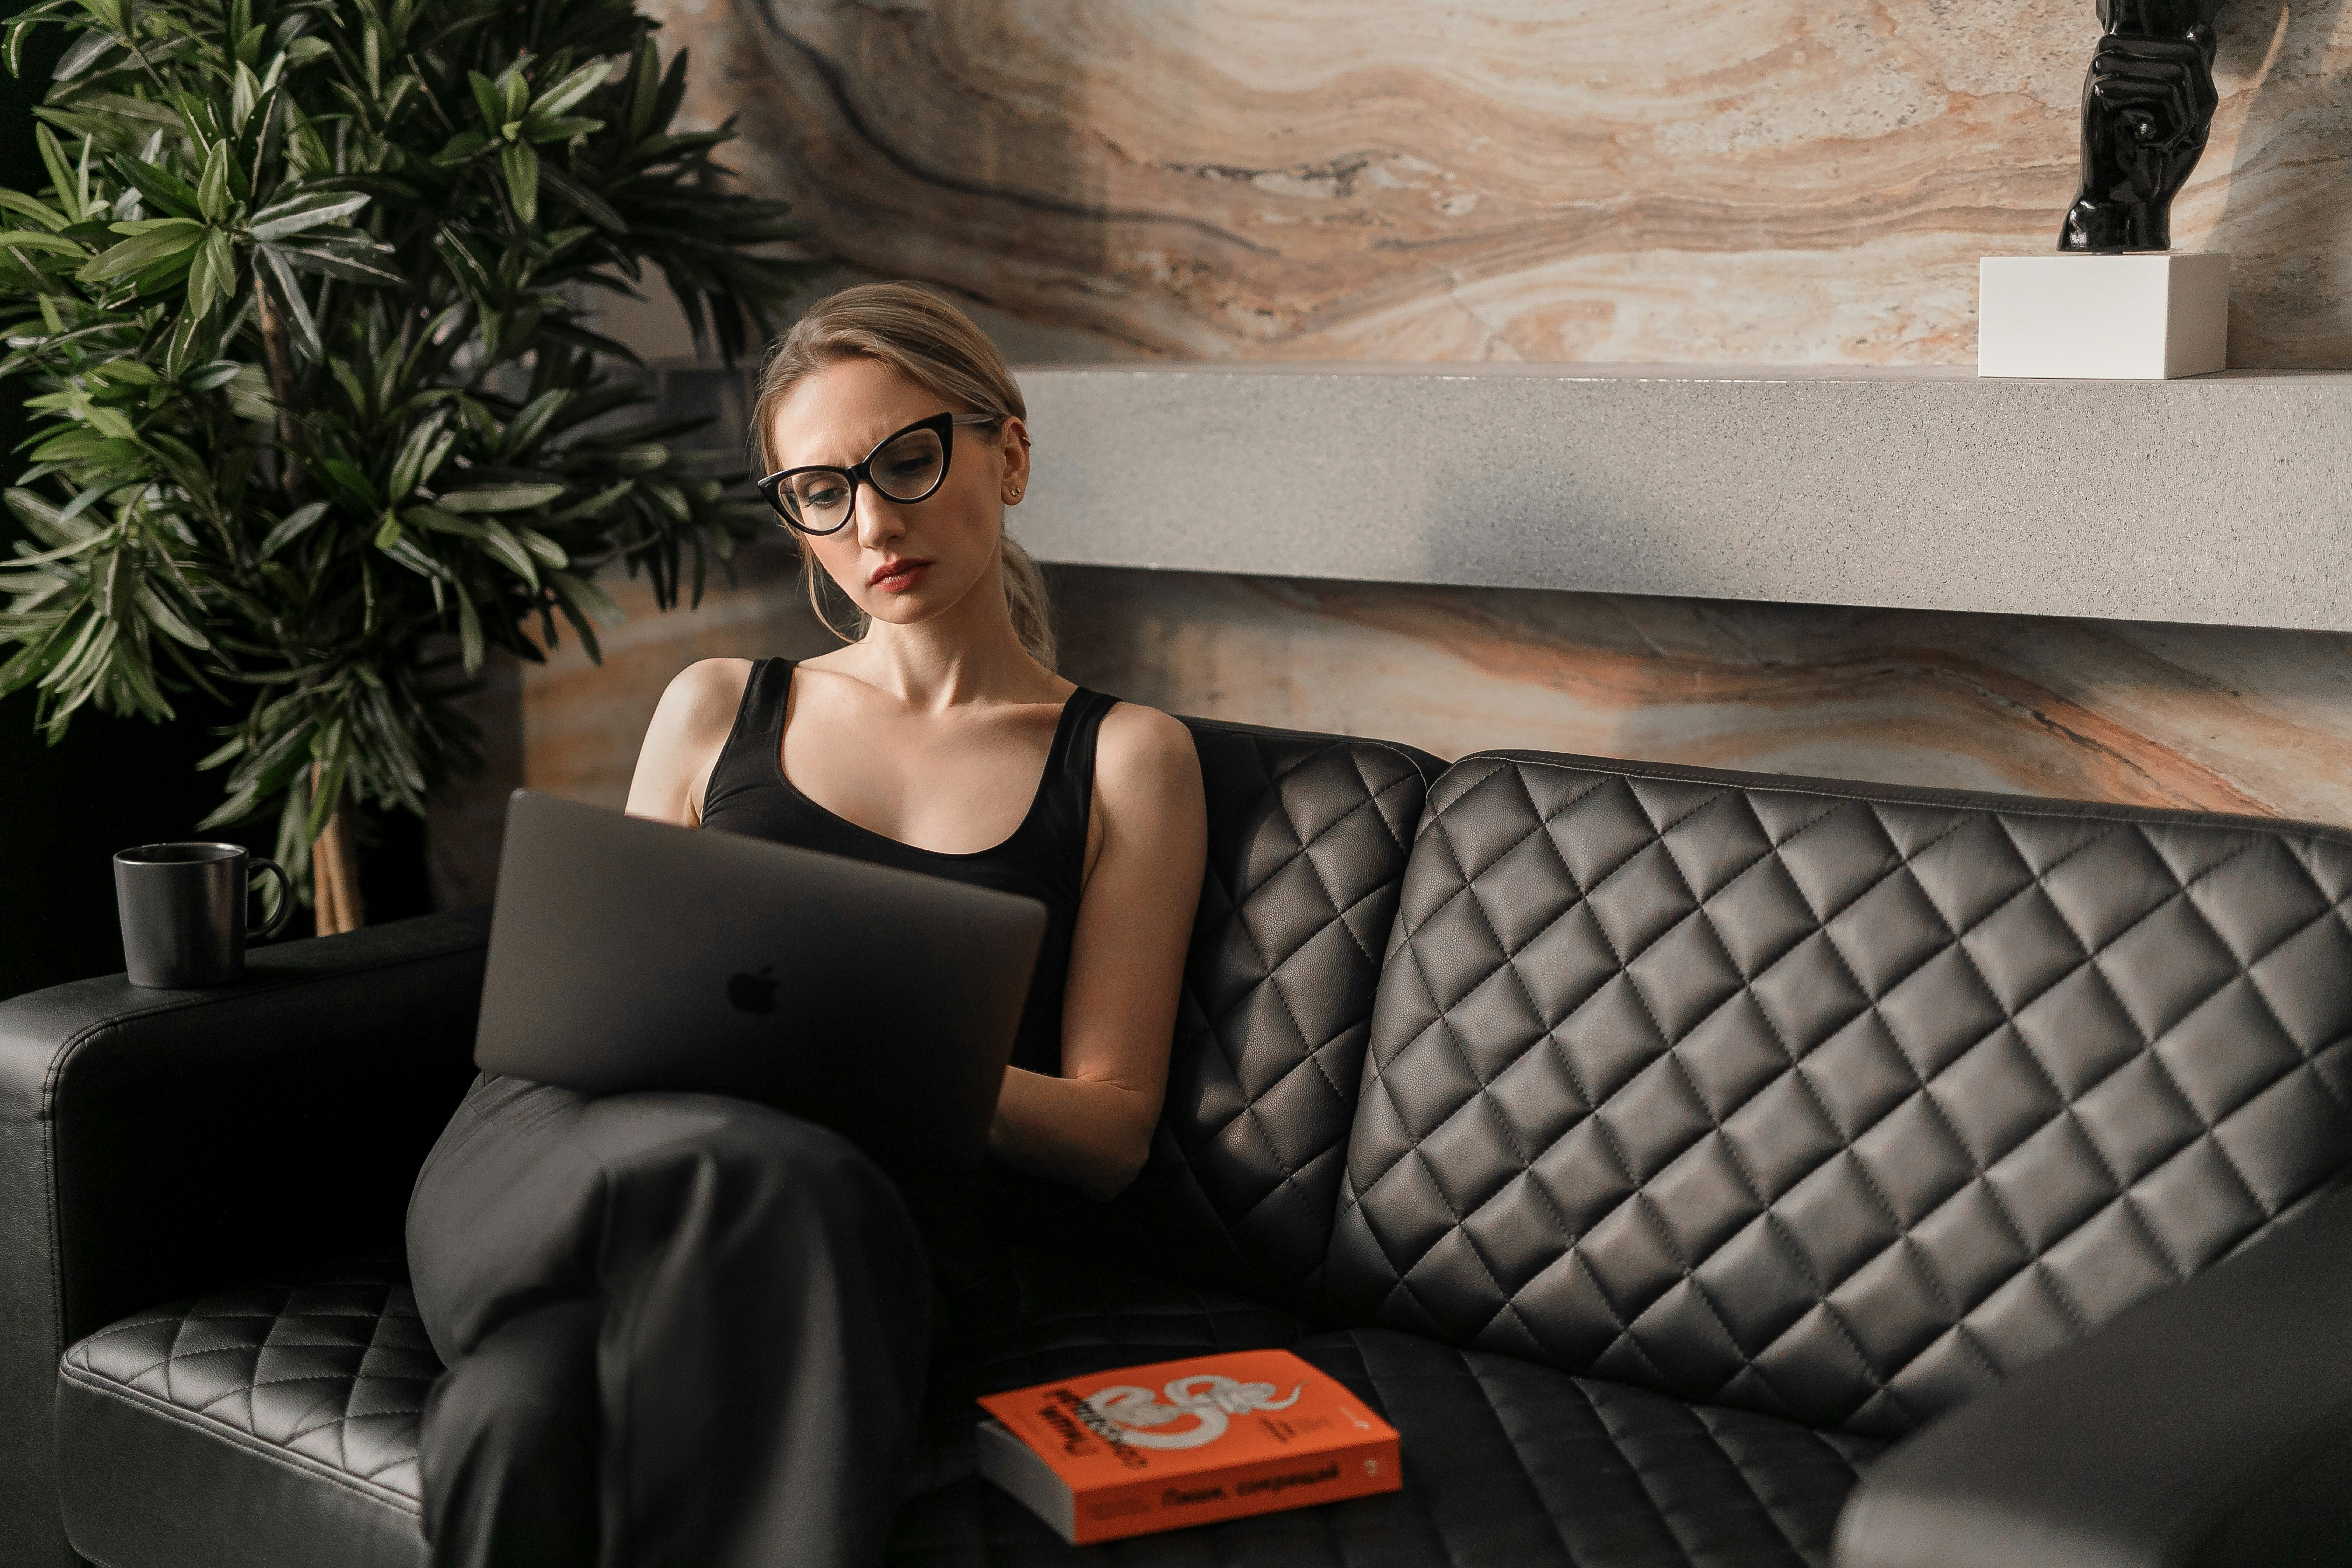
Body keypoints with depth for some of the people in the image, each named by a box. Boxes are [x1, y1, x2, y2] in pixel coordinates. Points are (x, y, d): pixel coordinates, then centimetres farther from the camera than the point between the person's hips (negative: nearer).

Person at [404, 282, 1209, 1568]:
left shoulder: (1125, 759, 17)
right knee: (740, 1167, -40)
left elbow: (1112, 1130, 10)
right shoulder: (717, 710, 26)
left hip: (863, 1214, -2)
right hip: (563, 1157, 2)